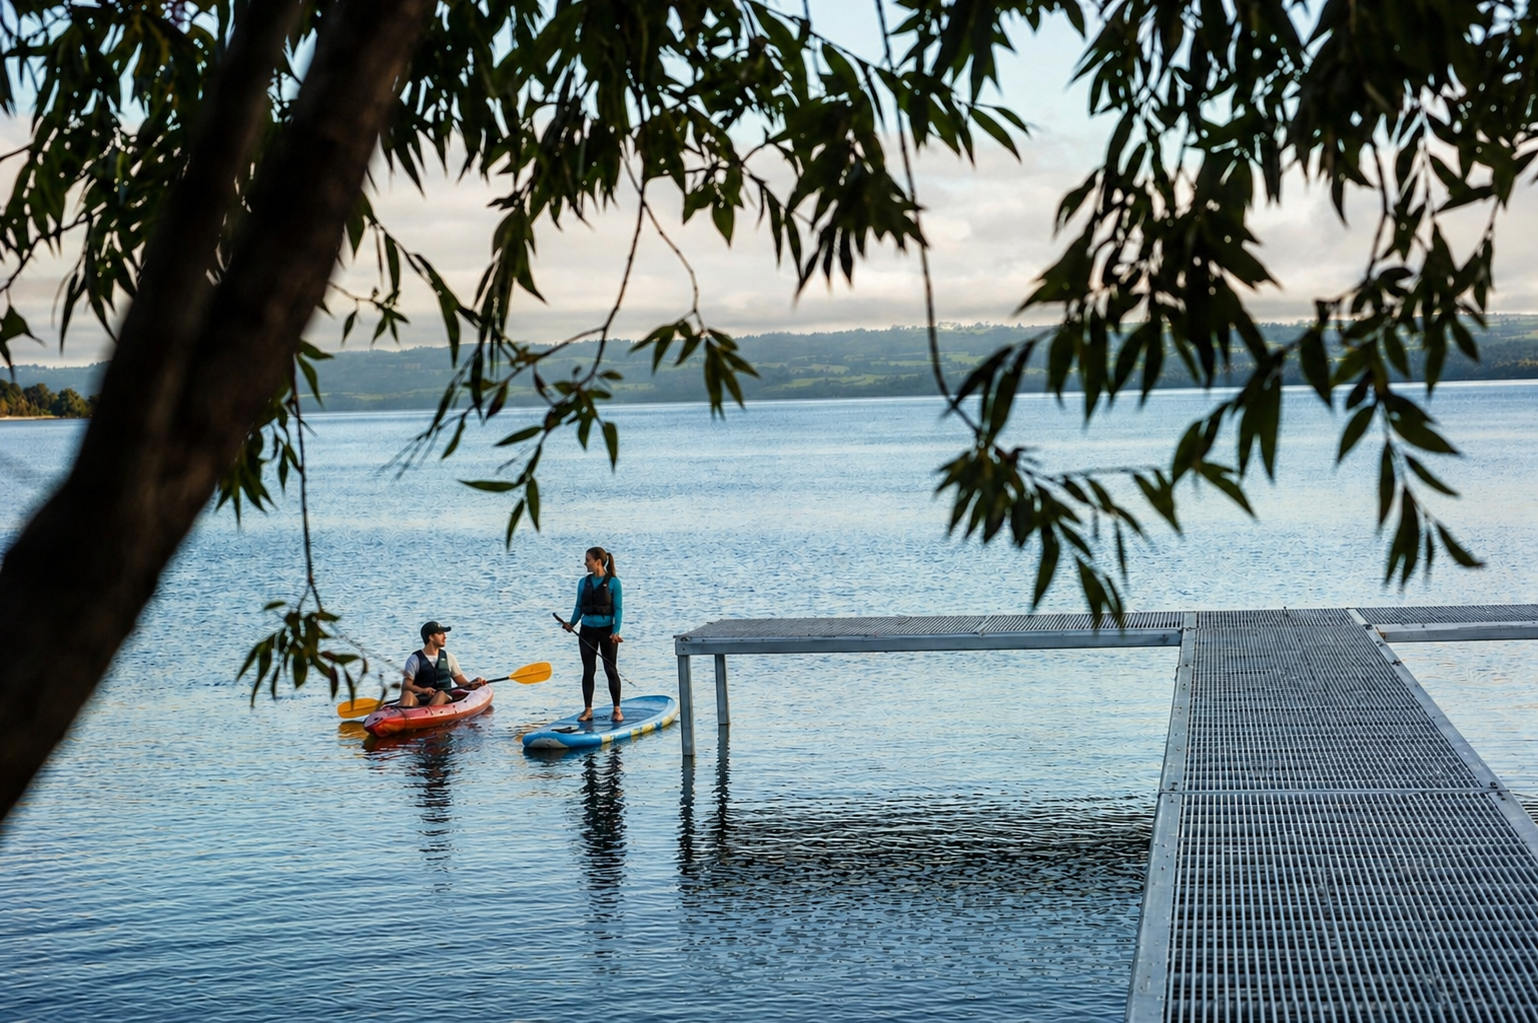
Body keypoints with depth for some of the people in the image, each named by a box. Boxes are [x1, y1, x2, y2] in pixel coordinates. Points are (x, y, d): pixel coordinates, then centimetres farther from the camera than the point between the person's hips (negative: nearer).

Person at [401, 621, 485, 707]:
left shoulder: (449, 658, 16)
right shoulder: (415, 659, 6)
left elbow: (461, 682, 17)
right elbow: (406, 686, -3)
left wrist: (472, 684, -7)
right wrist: (422, 690, -24)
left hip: (443, 700, 2)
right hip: (420, 700, -2)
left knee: (441, 694, -34)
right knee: (408, 694, -34)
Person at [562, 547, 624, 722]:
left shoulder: (613, 582, -7)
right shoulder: (584, 582, 5)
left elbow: (618, 608, -9)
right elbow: (579, 607, 10)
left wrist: (616, 632, -17)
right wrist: (571, 624, -5)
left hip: (607, 630, -4)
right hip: (587, 630, 4)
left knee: (611, 670, 2)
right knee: (588, 671, 4)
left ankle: (617, 710, 10)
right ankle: (587, 710, 9)